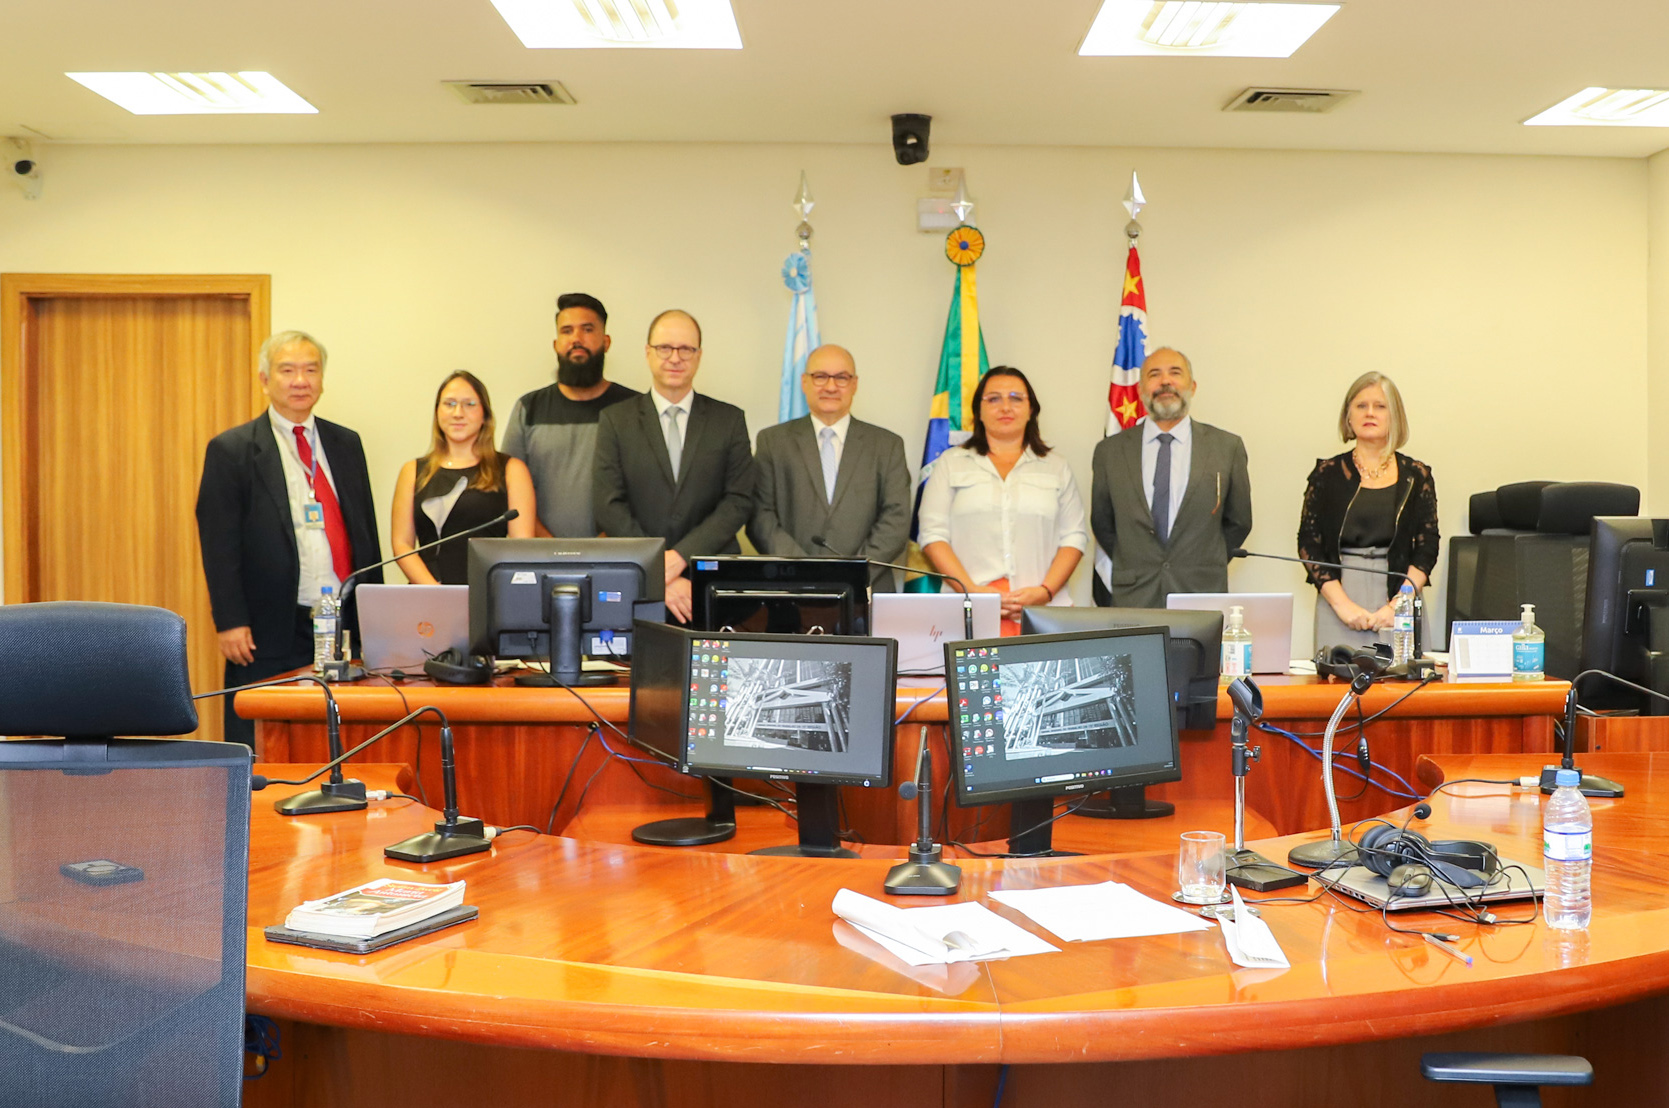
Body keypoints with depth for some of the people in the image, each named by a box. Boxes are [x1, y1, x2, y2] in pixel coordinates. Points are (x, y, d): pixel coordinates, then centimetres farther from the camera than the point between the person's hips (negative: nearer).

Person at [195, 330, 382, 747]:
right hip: (271, 631, -3)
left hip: (345, 623, 4)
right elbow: (218, 543, -4)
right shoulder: (231, 450, 1)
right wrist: (231, 621, -11)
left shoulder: (346, 444, 14)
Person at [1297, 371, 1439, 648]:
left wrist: (1398, 605, -9)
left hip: (1400, 596, 1)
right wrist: (1343, 604, -10)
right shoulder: (1327, 474, 6)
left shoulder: (1416, 476, 8)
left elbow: (1427, 547, 4)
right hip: (1339, 594, -1)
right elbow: (1308, 544, 1)